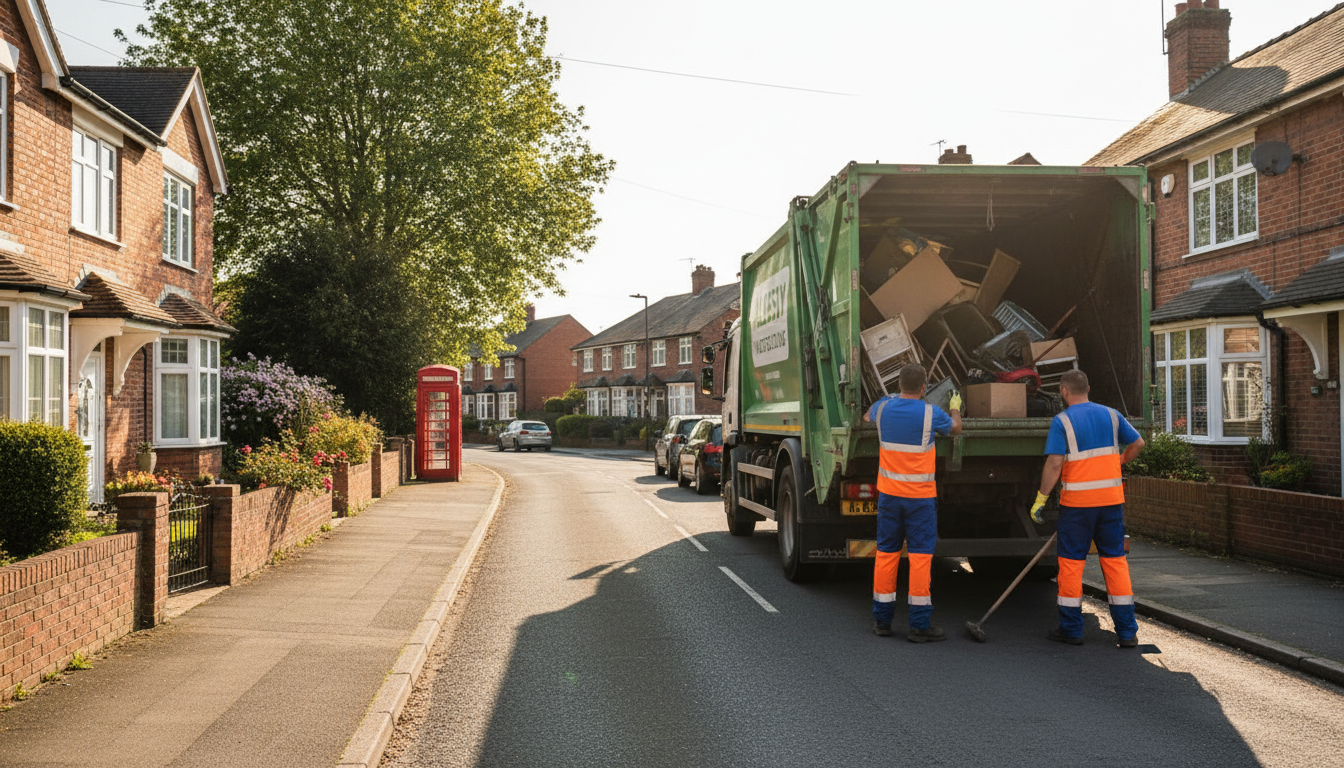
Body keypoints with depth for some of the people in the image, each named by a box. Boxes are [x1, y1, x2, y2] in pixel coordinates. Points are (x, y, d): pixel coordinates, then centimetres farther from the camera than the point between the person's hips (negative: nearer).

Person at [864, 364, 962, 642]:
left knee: (886, 552, 11)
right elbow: (955, 427, 12)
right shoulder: (930, 413, -10)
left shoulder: (883, 407, 1)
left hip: (888, 494, 4)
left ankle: (882, 619, 18)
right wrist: (955, 407, 34)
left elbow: (866, 416, 27)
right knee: (920, 555, -1)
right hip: (920, 496, -4)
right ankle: (919, 624, 0)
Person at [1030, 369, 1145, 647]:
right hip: (1112, 498, 4)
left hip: (1077, 501, -4)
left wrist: (1041, 499, -7)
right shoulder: (1110, 415, 7)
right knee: (1115, 560, 9)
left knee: (1071, 561, 6)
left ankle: (1071, 629, 12)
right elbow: (1138, 443, 17)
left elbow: (1054, 464, -14)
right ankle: (1127, 632, 11)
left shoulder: (1062, 421, -7)